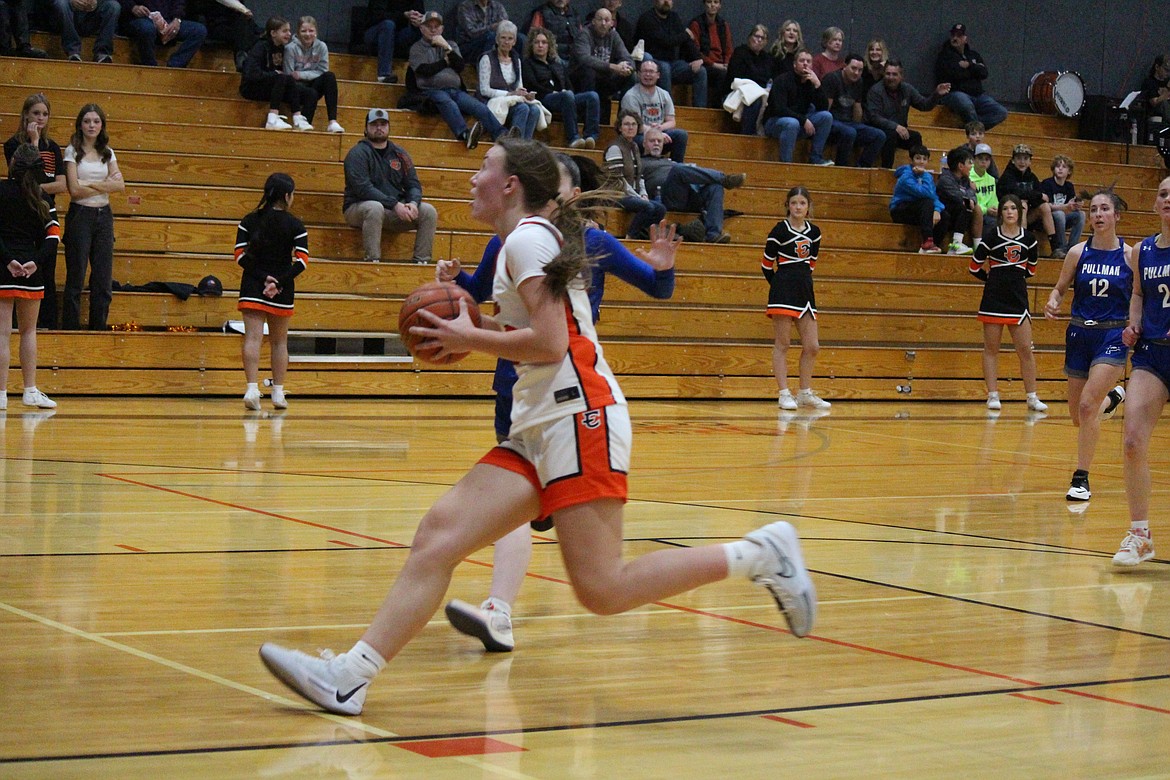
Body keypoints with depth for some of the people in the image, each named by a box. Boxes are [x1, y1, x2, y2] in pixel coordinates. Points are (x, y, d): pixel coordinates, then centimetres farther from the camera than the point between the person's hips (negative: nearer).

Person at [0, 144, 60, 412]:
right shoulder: (42, 198, 6)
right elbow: (53, 236, -2)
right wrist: (36, 261, -11)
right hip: (32, 271, 3)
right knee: (29, 330, 16)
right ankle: (30, 391, 16)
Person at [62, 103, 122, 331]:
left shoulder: (108, 153, 11)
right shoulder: (72, 151, -2)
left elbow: (120, 185, -2)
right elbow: (75, 190, -12)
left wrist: (90, 184, -11)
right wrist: (105, 186, -5)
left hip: (104, 216, 4)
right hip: (80, 215, -4)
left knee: (104, 279, 3)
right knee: (75, 278, -2)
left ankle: (99, 329, 10)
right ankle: (70, 329, 3)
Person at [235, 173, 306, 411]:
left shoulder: (249, 221, 2)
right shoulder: (295, 226, -3)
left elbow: (240, 256, -5)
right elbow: (302, 262, -12)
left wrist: (263, 277, -9)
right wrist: (279, 282, -13)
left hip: (252, 286, 0)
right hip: (282, 290, 0)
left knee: (252, 337, -5)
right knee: (279, 342, 12)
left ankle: (252, 389, -20)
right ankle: (278, 392, 15)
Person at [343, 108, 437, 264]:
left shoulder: (399, 153, 12)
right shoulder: (358, 153, -7)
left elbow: (413, 185, 9)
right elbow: (363, 188, -19)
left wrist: (413, 203, -16)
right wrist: (395, 204, -26)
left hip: (395, 211, 6)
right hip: (359, 208, -5)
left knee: (429, 211, -14)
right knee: (375, 208, -39)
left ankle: (422, 262, -15)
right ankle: (372, 261, -36)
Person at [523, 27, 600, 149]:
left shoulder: (556, 64, 32)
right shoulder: (528, 63, 15)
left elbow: (569, 86, 23)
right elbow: (532, 85, -1)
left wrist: (567, 91, -2)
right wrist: (553, 93, -10)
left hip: (565, 98, 6)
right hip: (543, 100, -6)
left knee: (593, 96, -23)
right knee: (567, 96, -39)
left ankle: (591, 136, -41)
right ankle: (573, 138, -47)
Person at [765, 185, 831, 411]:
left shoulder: (814, 232, 10)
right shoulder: (780, 230, -6)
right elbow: (767, 264, 1)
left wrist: (803, 280, 14)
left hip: (805, 291, 6)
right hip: (783, 291, -6)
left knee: (812, 346, 5)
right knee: (782, 344, -3)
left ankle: (805, 393, 15)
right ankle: (784, 394, -1)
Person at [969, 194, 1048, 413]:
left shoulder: (1028, 239, 4)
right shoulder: (991, 238, -4)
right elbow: (974, 268, 4)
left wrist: (1014, 277, 11)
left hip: (1018, 299, 2)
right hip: (993, 300, -2)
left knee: (1026, 350, -1)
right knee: (991, 349, 2)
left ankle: (1032, 398, 5)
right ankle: (993, 396, 7)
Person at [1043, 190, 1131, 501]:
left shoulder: (1130, 255, -4)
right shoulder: (1077, 252, 0)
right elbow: (1060, 288, 8)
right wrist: (1052, 303, -13)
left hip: (1113, 337, -3)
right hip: (1079, 335, 3)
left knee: (1087, 406, -21)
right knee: (1078, 417, 13)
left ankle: (1081, 478, -10)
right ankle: (1112, 397, 49)